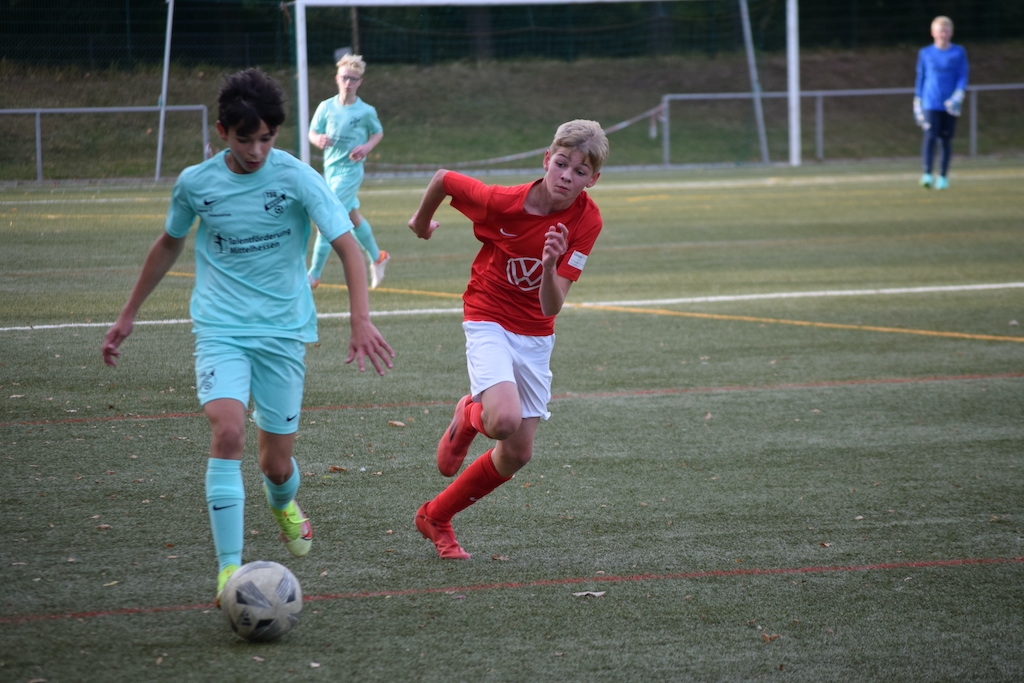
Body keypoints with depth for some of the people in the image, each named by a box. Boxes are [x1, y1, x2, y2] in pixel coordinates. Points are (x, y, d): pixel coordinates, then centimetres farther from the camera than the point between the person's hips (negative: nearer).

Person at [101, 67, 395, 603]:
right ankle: (229, 571, -23)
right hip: (220, 330, 0)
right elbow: (169, 245, 17)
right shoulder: (195, 183, -2)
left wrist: (361, 321, -27)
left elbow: (348, 248, -13)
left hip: (283, 331, 0)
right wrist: (128, 316, 21)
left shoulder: (297, 178, -9)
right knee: (227, 432, -24)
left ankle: (283, 504, 44)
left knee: (276, 464, 5)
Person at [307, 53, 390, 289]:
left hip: (349, 170, -5)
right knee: (353, 216, 20)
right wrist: (319, 139, -21)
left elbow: (378, 133, 6)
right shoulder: (326, 107, -2)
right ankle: (377, 257, 41)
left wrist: (367, 147, -13)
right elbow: (312, 133, 2)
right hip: (330, 169, 5)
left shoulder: (366, 111, -9)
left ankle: (314, 274, -5)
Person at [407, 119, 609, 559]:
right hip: (489, 320, -4)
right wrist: (422, 222, 14)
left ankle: (435, 517, 25)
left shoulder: (587, 221, -16)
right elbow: (442, 179, -4)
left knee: (517, 454, 5)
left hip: (536, 336, 4)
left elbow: (551, 307, -20)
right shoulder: (503, 202, -23)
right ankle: (470, 417, 8)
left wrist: (550, 267, -40)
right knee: (505, 420, -30)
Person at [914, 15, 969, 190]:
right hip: (930, 103, 0)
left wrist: (957, 97, -14)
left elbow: (963, 77, 2)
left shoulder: (959, 53, 5)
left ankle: (943, 176, 15)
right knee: (930, 136, -15)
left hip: (950, 105, 0)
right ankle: (927, 174, -20)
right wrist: (917, 104, 10)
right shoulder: (925, 53, 7)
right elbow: (920, 79, 12)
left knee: (946, 140, 4)